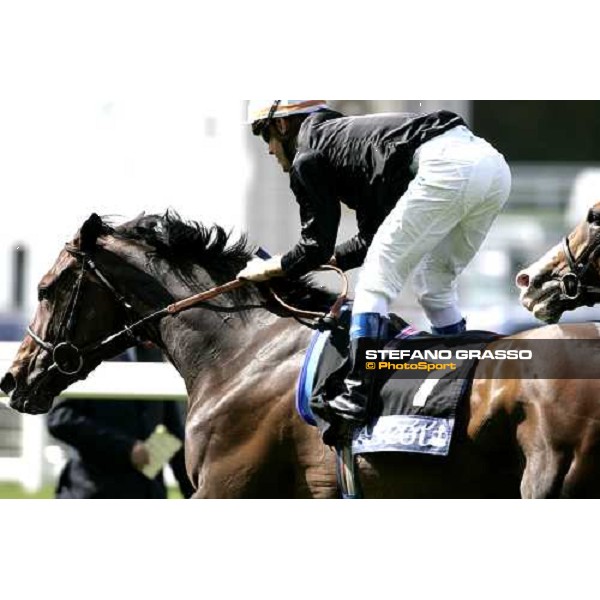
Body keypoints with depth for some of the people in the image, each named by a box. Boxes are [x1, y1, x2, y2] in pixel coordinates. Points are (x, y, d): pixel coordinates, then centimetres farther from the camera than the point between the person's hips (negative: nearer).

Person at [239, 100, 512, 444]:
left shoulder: (308, 160, 10)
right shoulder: (345, 135, 36)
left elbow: (317, 246, 12)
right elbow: (373, 239, 38)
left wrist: (269, 269, 27)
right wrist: (329, 260, 44)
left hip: (446, 166, -9)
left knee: (377, 282, -1)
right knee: (435, 284, 24)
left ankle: (356, 398, -11)